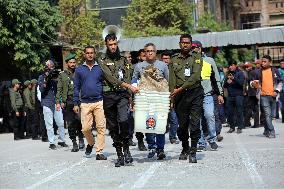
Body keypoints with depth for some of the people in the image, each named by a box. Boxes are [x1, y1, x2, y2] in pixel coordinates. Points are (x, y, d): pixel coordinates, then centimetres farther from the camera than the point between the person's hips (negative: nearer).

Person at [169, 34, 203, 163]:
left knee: (195, 124, -8)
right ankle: (185, 148, 27)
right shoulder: (174, 60, 13)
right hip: (180, 96, 2)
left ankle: (193, 152, -2)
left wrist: (180, 88, -15)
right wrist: (172, 97, -4)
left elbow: (195, 76, -9)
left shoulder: (196, 58, 5)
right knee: (182, 124, 6)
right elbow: (172, 80, 7)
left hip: (195, 93, -2)